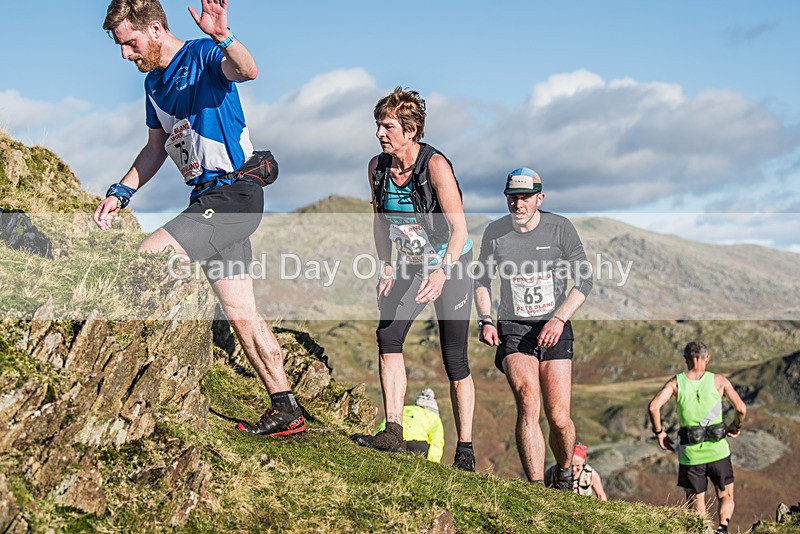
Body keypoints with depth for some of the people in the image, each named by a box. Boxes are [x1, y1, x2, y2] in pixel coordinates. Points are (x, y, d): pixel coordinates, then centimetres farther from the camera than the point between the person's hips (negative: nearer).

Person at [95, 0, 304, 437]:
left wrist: (224, 38, -52)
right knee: (241, 316, 8)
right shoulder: (154, 82, 16)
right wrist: (120, 193, 13)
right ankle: (286, 409, 15)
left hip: (235, 192, -9)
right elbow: (156, 148, 24)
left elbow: (247, 71, -32)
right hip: (208, 199, 9)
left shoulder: (203, 55, -9)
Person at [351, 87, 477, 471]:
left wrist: (442, 274, -39)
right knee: (387, 336, -15)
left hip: (452, 266, -5)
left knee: (454, 359, -4)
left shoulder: (435, 165, -24)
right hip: (411, 265, 5)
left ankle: (465, 450, 6)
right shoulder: (377, 167, -6)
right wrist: (386, 267, 1)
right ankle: (393, 433, -13)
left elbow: (460, 230, -26)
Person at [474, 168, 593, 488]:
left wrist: (559, 319, -14)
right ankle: (537, 489, -20)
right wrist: (485, 321, -1)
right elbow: (482, 279, 14)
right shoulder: (495, 232, 0)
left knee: (559, 418, -4)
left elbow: (583, 281, -1)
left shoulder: (559, 228, -5)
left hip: (553, 328, 0)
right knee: (528, 402, -22)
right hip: (513, 329, 0)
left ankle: (565, 473, 27)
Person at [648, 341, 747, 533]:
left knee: (696, 507, 13)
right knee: (726, 498, 17)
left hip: (690, 453, 0)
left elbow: (653, 406, -13)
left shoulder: (676, 382, 0)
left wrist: (659, 432, 1)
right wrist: (736, 427, 13)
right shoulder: (719, 381, -1)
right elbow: (741, 409, -6)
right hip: (718, 450, 0)